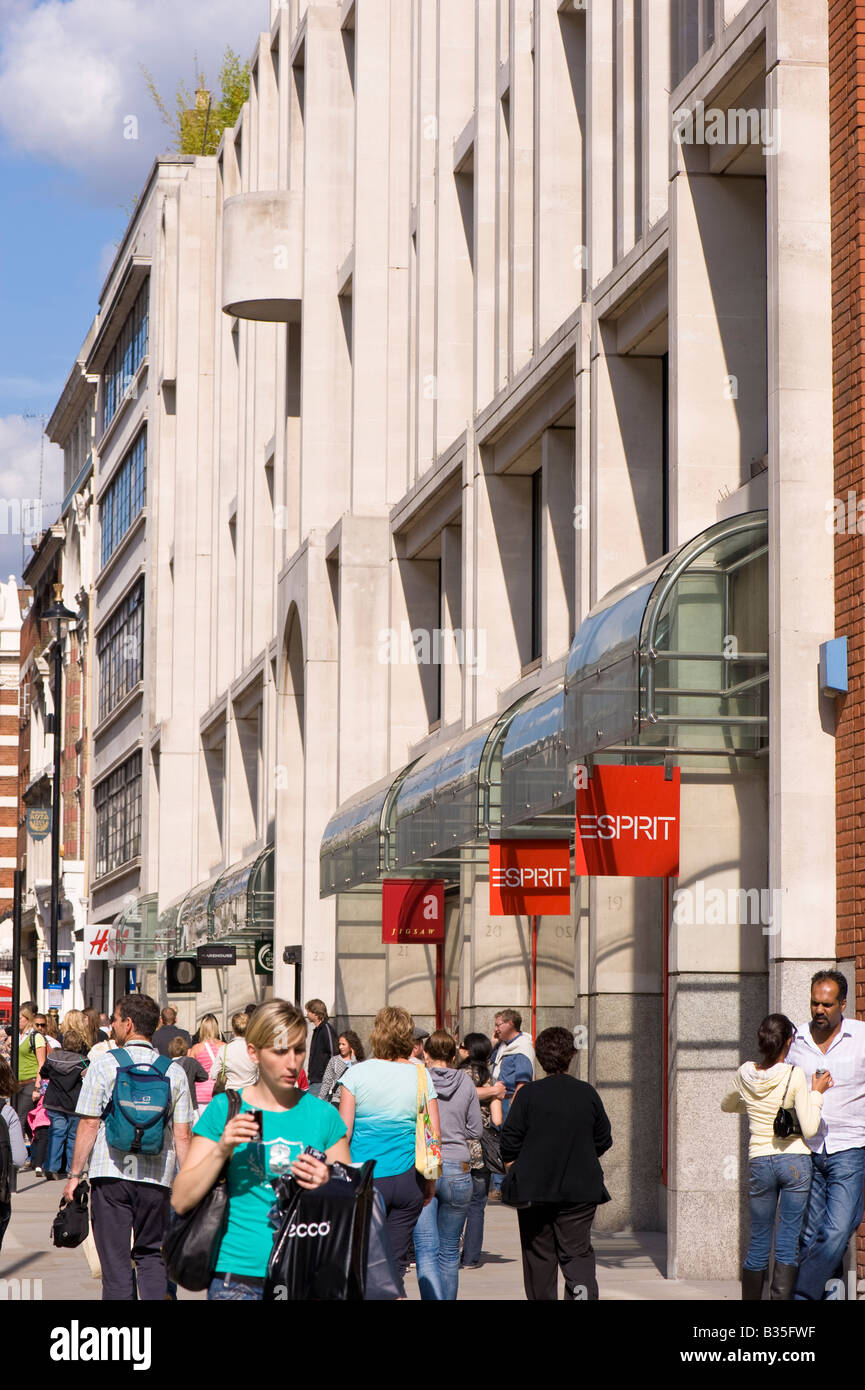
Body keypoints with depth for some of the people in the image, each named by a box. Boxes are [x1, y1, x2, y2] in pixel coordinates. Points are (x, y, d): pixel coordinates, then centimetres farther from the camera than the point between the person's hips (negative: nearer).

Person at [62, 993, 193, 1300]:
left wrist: (75, 1174, 2)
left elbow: (88, 1125, -5)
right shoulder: (174, 1071, 5)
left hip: (111, 1174, -2)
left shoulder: (103, 1065, -3)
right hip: (157, 1177, 2)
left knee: (115, 1260, 3)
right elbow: (182, 1135, 4)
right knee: (150, 1255, 14)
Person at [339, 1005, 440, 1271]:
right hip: (408, 1178, 2)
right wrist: (430, 1181, 12)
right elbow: (434, 1134, 1)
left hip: (366, 1178, -2)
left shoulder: (357, 1073, -4)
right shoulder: (421, 1076, 1)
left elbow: (343, 1132, -6)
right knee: (396, 1261, 8)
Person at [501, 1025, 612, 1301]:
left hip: (534, 1188, -1)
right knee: (577, 1251, 2)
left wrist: (513, 1175, 10)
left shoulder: (527, 1095, -6)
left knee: (539, 1256, 9)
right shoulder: (587, 1094, 1)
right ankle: (583, 1290, -23)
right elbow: (603, 1141, 10)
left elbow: (509, 1144, -5)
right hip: (580, 1190, 1)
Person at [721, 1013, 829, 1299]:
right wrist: (816, 1093, -1)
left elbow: (727, 1105, 22)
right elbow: (809, 1129, -11)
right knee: (788, 1242, -2)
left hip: (760, 1163, 3)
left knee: (759, 1243, 12)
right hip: (795, 1160, -3)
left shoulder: (745, 1074, 2)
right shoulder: (794, 1075, -11)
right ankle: (781, 1298, -8)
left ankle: (750, 1300, 17)